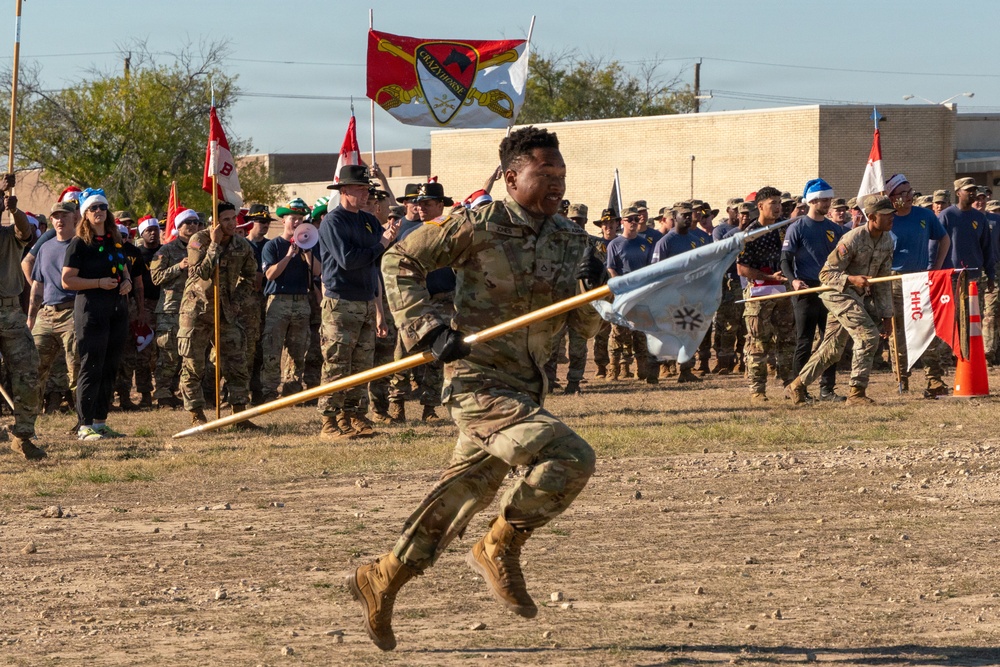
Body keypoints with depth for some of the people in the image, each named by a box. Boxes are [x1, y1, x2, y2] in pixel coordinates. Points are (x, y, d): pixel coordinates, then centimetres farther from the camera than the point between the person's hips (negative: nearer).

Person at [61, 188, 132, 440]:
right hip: (91, 308, -7)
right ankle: (85, 426, -6)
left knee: (110, 368, 9)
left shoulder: (115, 242, 16)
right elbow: (67, 280, -10)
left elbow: (125, 272, 29)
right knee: (91, 368, -8)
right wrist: (99, 283, -17)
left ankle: (100, 422, 16)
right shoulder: (79, 243, -4)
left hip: (118, 308, 7)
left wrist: (127, 283, 6)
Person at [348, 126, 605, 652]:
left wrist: (595, 287, -13)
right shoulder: (477, 228, -10)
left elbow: (591, 325, 9)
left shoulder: (570, 239, 8)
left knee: (463, 497, 14)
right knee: (571, 458, -23)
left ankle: (381, 580, 29)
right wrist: (429, 330, -16)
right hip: (479, 381, -7)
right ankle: (500, 550, -4)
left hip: (525, 390, 7)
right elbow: (399, 262, -5)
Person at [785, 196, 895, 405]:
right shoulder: (852, 239, -22)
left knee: (832, 349, 10)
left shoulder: (887, 240, 2)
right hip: (838, 293, -8)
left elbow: (882, 282, 11)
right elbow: (826, 274, -18)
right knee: (868, 336, -20)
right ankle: (856, 392, -14)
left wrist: (886, 315, 8)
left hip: (862, 296, 8)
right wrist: (851, 279, -35)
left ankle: (797, 386, 22)